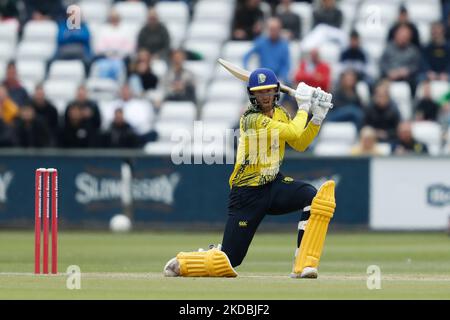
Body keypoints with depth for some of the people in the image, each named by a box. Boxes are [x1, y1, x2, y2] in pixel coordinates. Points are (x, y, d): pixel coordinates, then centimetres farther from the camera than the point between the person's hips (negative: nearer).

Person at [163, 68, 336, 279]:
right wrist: (303, 107, -13)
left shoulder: (279, 114, 6)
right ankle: (180, 263, 22)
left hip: (273, 184, 7)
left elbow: (299, 144, 7)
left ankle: (303, 265, -22)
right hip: (248, 193, -7)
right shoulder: (251, 119, -20)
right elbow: (294, 132, -27)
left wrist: (318, 116, -3)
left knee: (315, 197, -24)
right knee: (229, 261, -9)